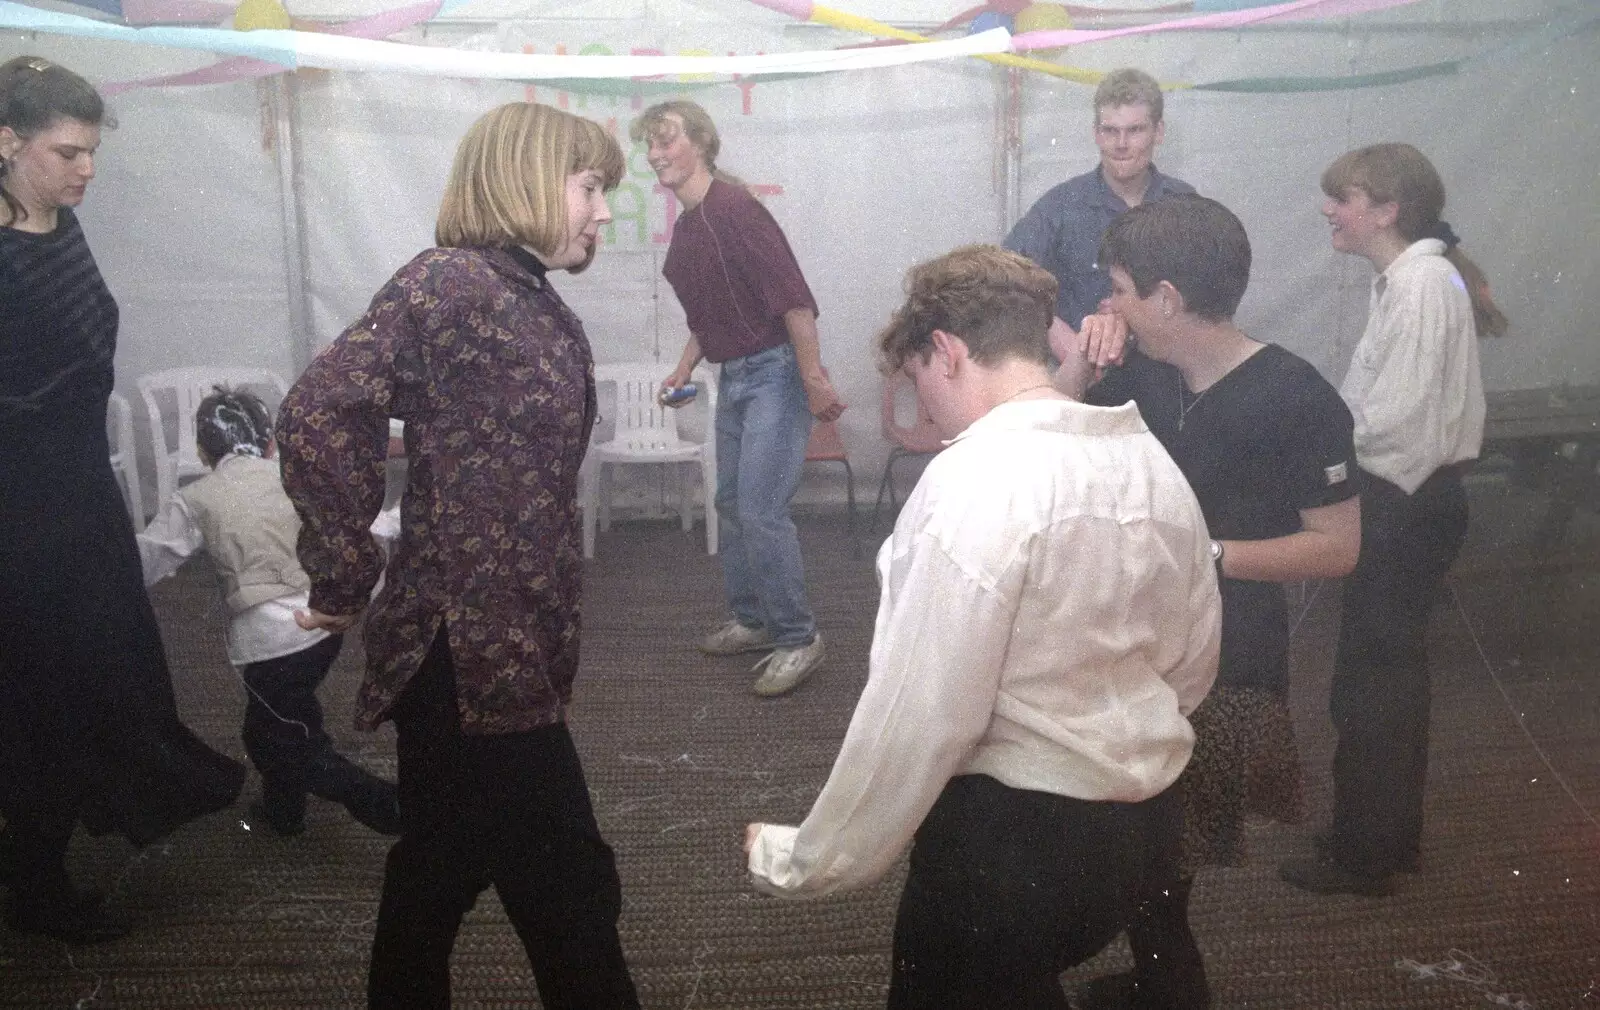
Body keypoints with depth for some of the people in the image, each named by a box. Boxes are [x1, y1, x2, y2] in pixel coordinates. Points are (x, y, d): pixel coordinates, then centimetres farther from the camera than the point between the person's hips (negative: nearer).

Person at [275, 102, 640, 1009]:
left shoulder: (540, 308, 13)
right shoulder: (451, 284, -14)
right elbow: (318, 419, -23)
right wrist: (344, 581, -15)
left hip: (517, 651, 9)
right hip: (469, 653, -9)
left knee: (442, 872, 21)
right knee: (570, 891, -1)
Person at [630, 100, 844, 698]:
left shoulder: (731, 207, -17)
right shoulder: (685, 226, 10)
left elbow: (792, 294, -22)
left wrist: (814, 380, -24)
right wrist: (684, 369, 14)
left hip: (775, 370, -10)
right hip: (732, 377, 10)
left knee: (761, 509, -11)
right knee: (730, 504, 14)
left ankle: (798, 640, 0)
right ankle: (752, 620, 28)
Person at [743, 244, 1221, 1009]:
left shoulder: (977, 478, -21)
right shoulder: (1152, 460, 3)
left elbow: (921, 712, -22)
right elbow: (1194, 660, 12)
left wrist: (807, 861, -12)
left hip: (1012, 839, -8)